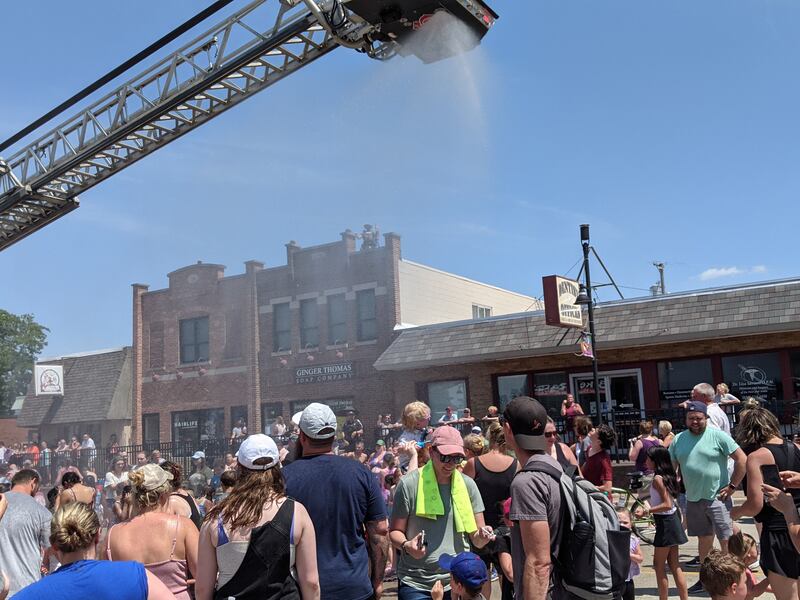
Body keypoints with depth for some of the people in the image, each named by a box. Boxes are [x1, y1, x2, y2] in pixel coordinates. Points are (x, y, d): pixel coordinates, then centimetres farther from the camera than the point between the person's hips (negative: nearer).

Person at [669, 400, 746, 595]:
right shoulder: (678, 440, 6)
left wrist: (732, 486, -11)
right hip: (692, 499, 5)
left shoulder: (717, 436, -9)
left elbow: (741, 459, -10)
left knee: (726, 540, -5)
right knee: (704, 538, 17)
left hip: (717, 497, -5)